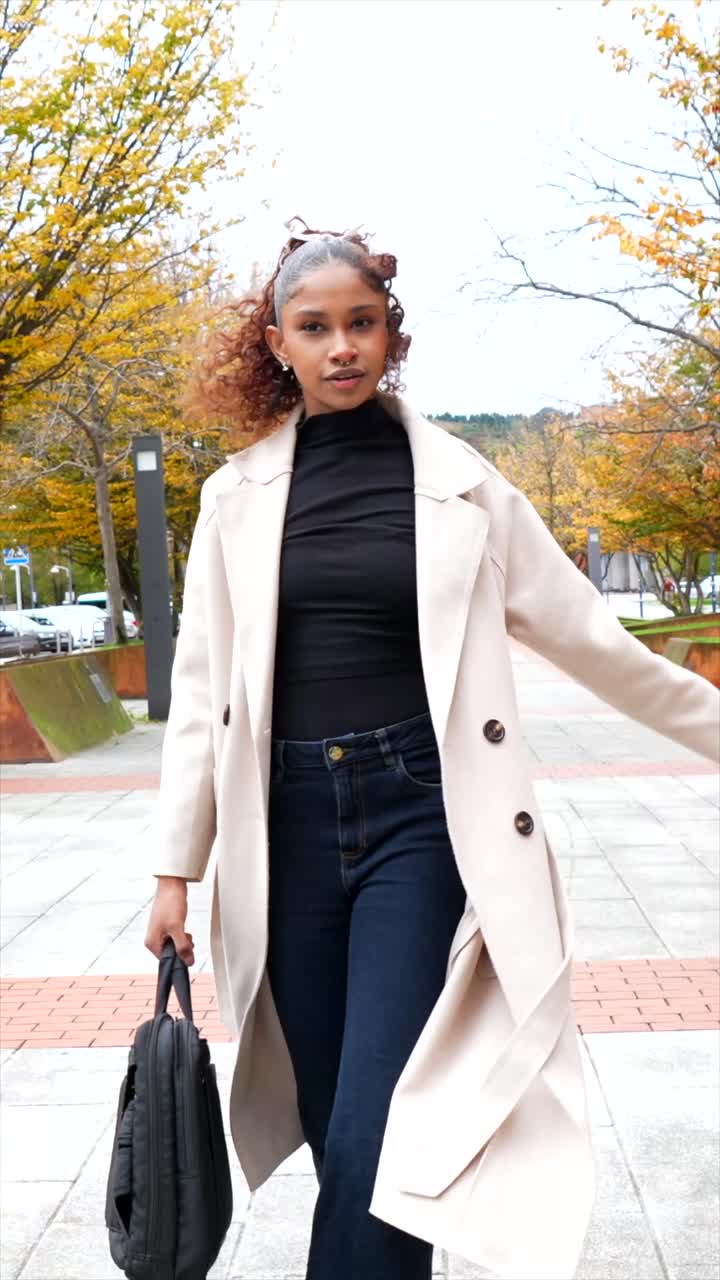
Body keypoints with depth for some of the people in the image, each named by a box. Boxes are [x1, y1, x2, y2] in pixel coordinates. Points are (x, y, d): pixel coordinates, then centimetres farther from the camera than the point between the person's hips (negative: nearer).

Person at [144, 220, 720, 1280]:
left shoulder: (458, 484, 1)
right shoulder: (239, 493, 5)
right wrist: (176, 870, 5)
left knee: (377, 1139, -11)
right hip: (288, 823, 2)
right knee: (334, 1130, 8)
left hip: (420, 816, -2)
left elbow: (587, 636, 9)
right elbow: (202, 689, 7)